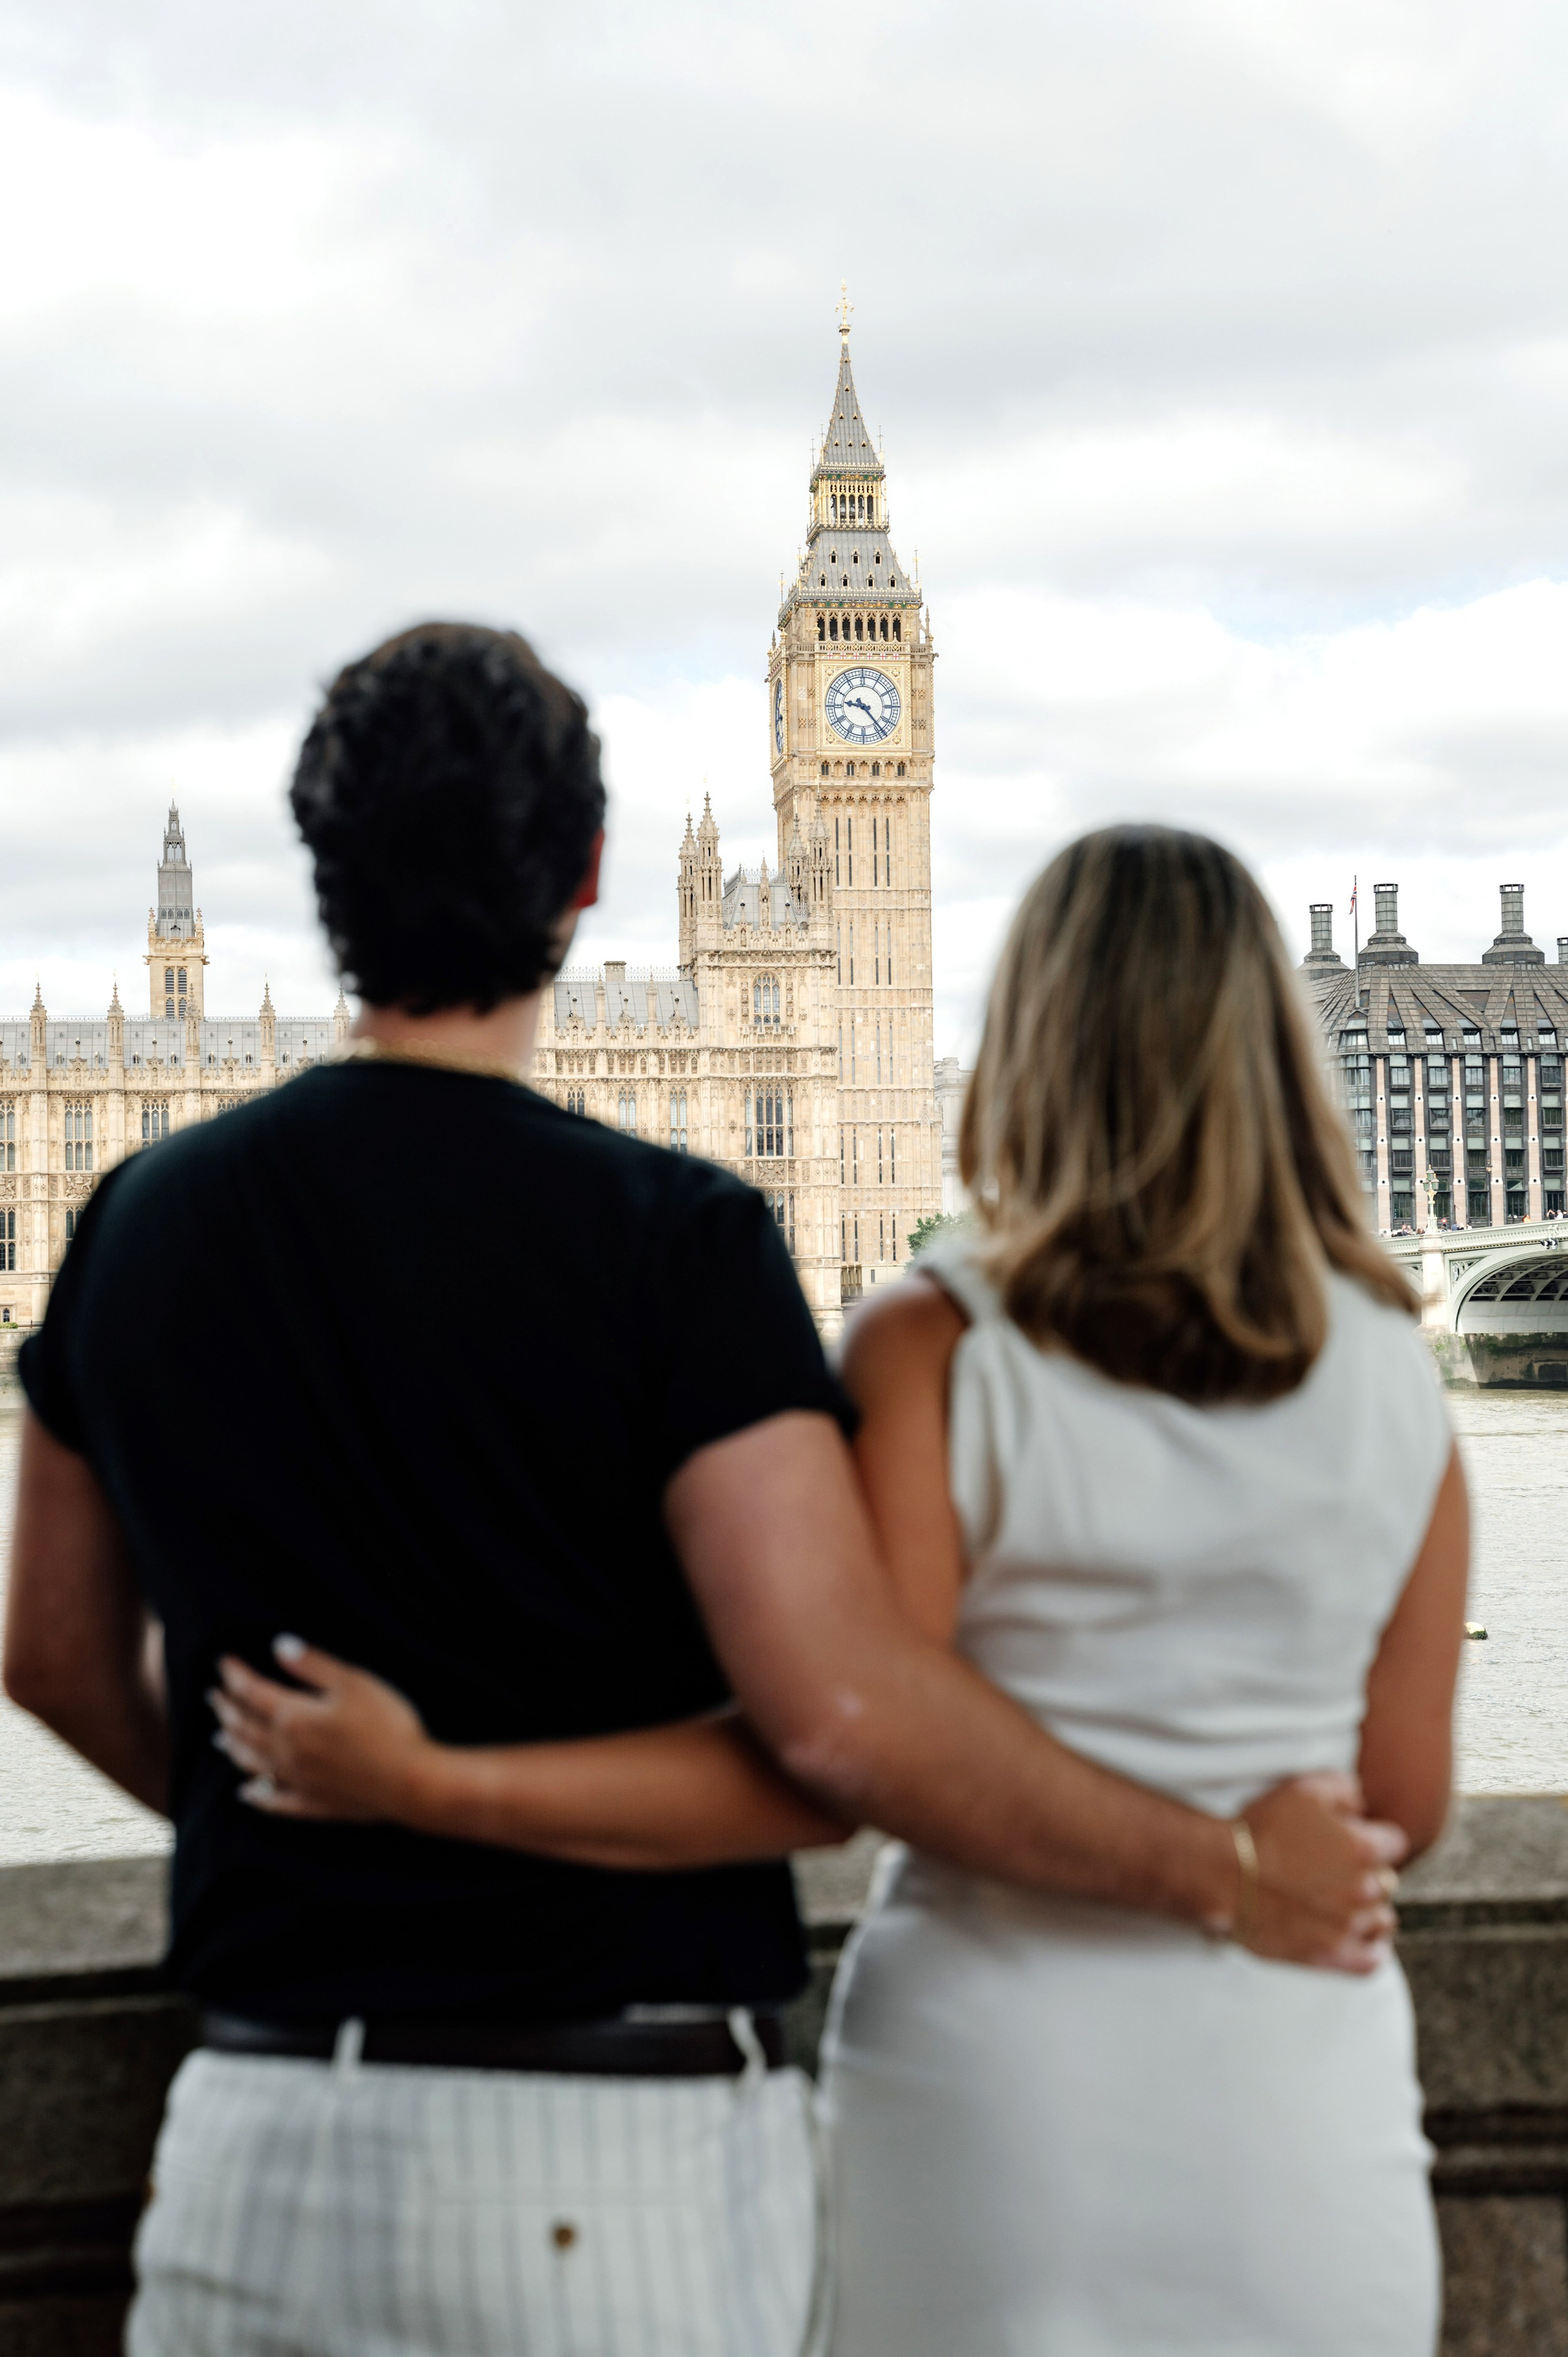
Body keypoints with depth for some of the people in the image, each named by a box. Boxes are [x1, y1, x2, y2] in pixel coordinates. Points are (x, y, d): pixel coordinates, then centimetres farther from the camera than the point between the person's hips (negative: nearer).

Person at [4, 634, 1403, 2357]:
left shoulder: (143, 1222, 4)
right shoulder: (670, 1237, -13)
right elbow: (845, 1710, -20)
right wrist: (1225, 1873, -7)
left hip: (265, 2145, 4)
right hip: (617, 2157, -4)